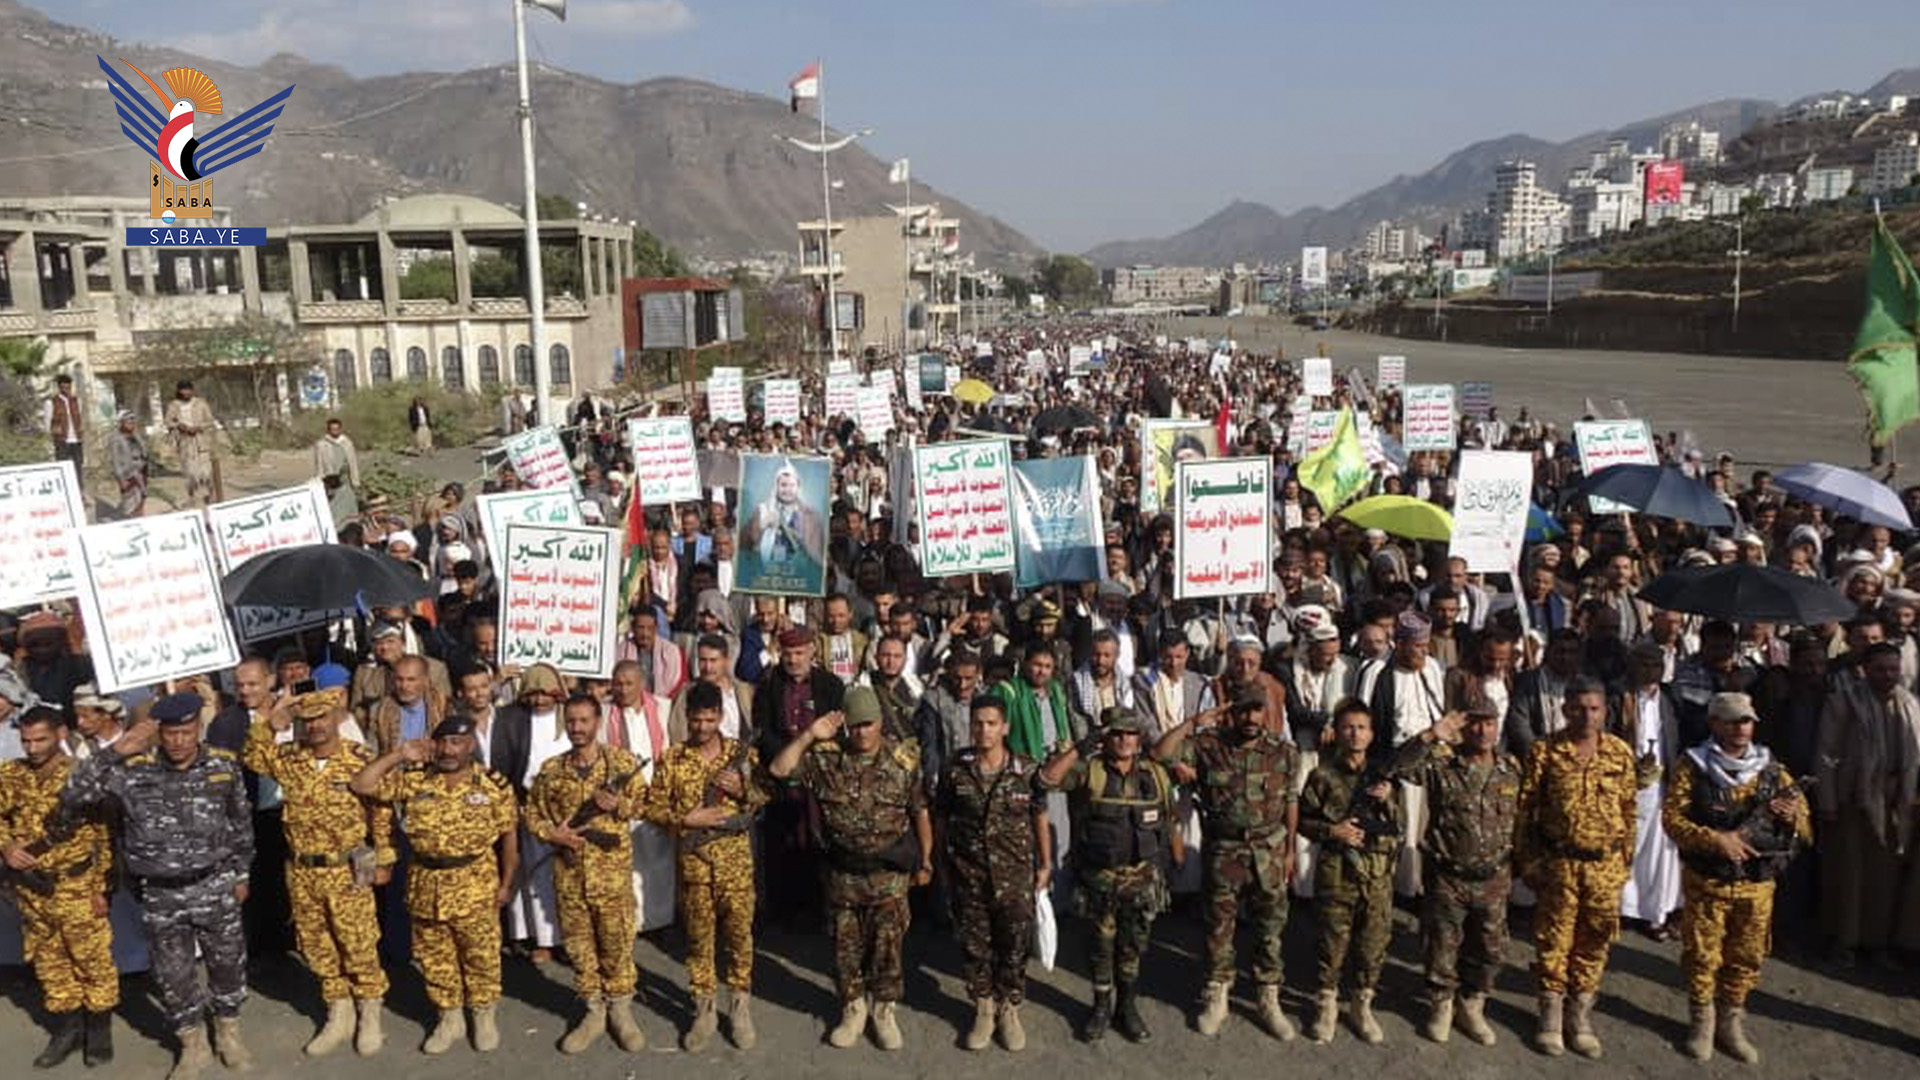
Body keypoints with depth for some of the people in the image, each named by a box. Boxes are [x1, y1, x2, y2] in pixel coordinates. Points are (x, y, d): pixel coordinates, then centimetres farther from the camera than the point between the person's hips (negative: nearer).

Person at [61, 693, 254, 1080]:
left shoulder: (224, 765, -7)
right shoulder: (133, 770, -11)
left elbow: (241, 823, 5)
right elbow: (73, 795, -16)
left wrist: (241, 874, 10)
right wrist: (114, 752, -23)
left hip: (215, 887, 0)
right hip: (160, 895, 0)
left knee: (227, 963, 14)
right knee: (173, 974, 12)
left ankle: (228, 1034, 38)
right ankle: (193, 1046, 34)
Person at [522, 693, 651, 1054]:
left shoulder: (623, 762, -2)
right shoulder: (551, 770, 3)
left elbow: (644, 803, 2)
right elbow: (531, 812, 10)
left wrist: (618, 804, -17)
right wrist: (551, 834, -7)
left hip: (613, 869, -2)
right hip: (568, 872, 2)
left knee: (617, 940, 3)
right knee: (578, 942, 10)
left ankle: (620, 1010, 19)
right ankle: (594, 1012, 24)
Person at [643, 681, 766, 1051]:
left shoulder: (743, 753, 1)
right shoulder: (671, 759, 0)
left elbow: (765, 798, 7)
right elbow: (653, 807, 1)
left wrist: (743, 790, -13)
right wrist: (686, 819, -13)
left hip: (736, 854, 0)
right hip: (693, 857, 0)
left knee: (739, 930, 4)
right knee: (699, 934, 8)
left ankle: (740, 1007, 18)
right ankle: (703, 1011, 20)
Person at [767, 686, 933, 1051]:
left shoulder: (904, 760, -7)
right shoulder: (826, 758, -5)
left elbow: (920, 813, 0)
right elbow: (779, 770, -8)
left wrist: (925, 861, 3)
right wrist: (809, 736, -16)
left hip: (890, 871, -1)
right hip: (842, 871, 2)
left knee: (887, 942, 5)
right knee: (846, 944, 12)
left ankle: (883, 1011, 23)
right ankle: (852, 1010, 30)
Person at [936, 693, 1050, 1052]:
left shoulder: (1027, 770, -8)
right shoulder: (954, 769, -7)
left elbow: (1039, 816, 4)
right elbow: (941, 817, 3)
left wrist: (1045, 864, 7)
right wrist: (945, 863, 6)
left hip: (1015, 875, 0)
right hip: (968, 876, 1)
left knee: (1015, 946, 9)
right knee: (974, 946, 12)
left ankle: (1009, 1010, 29)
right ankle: (983, 1010, 31)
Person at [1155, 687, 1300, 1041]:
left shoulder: (1283, 753, -3)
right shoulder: (1208, 746, -7)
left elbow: (1290, 801, 4)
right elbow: (1159, 754, -14)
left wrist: (1289, 850, 4)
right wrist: (1194, 722, -17)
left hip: (1269, 851, 1)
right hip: (1224, 852, -1)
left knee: (1270, 928, 10)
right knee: (1219, 926, 9)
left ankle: (1269, 1000, 25)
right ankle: (1216, 998, 24)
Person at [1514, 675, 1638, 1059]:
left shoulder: (1621, 753, 0)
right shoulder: (1544, 752, -7)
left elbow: (1629, 811, 7)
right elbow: (1526, 809, -2)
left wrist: (1624, 862, 7)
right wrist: (1527, 861, -3)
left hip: (1605, 865, 2)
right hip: (1558, 863, -2)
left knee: (1594, 940, 10)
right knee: (1553, 938, 7)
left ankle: (1581, 1014, 26)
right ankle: (1551, 1014, 22)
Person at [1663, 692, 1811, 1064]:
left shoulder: (1772, 770, 3)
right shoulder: (1692, 766, -6)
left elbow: (1805, 831, 7)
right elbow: (1672, 819, -12)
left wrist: (1792, 817, -17)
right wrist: (1716, 839, -25)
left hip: (1757, 884, 3)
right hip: (1706, 881, -3)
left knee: (1745, 958, 12)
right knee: (1702, 956, 6)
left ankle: (1731, 1024, 30)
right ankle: (1703, 1023, 25)